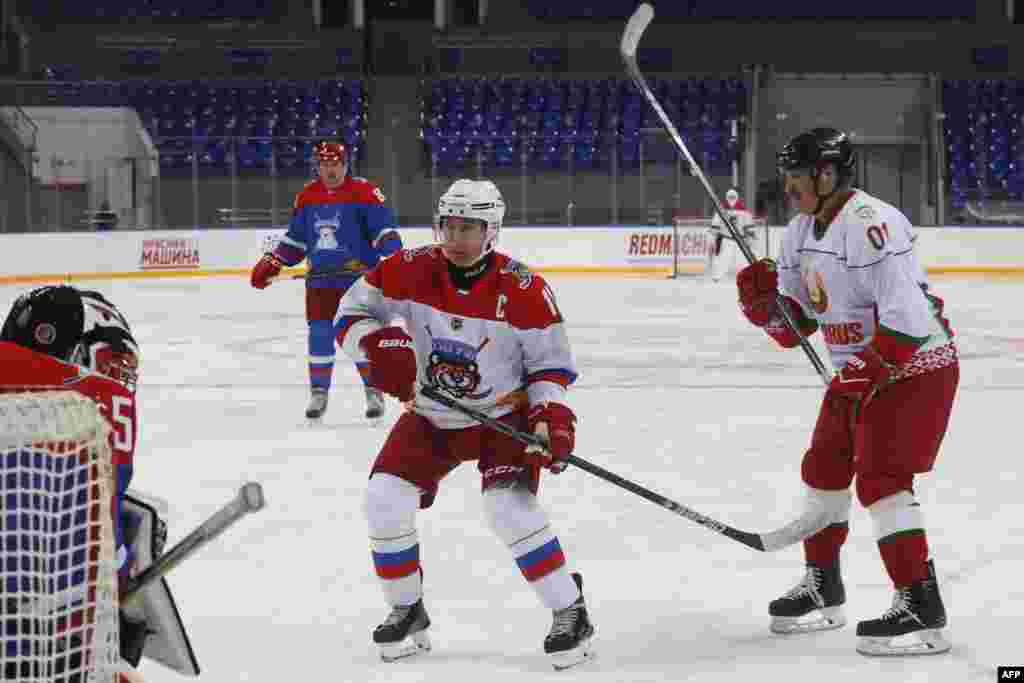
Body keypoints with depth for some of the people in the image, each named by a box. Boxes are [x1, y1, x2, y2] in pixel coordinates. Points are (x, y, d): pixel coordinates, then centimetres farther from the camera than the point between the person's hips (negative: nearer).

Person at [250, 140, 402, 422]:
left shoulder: (364, 192, -7)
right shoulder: (306, 197, 9)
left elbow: (383, 228, -11)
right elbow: (295, 239, 18)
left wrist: (394, 253, -27)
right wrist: (271, 264, 13)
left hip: (359, 276, -4)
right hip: (321, 279, 4)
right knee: (319, 335, 2)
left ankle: (374, 392, 8)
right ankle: (319, 393, 13)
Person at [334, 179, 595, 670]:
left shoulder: (523, 290, -19)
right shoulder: (410, 271, -14)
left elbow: (551, 362, -9)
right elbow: (351, 314, -5)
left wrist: (551, 416, -24)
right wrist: (377, 346, -26)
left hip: (504, 417, -4)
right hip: (431, 417, 4)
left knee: (509, 506, -24)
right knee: (385, 500, -8)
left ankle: (570, 615, -11)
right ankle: (407, 612, 14)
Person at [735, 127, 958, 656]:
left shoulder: (872, 225, -25)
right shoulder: (801, 231, 6)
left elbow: (905, 314, -30)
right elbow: (795, 324, 10)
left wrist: (866, 374, -26)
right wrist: (763, 299, -9)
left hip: (916, 366, -10)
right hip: (860, 369, 10)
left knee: (880, 478, -17)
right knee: (824, 468, 16)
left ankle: (922, 609, -16)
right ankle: (822, 590, 32)